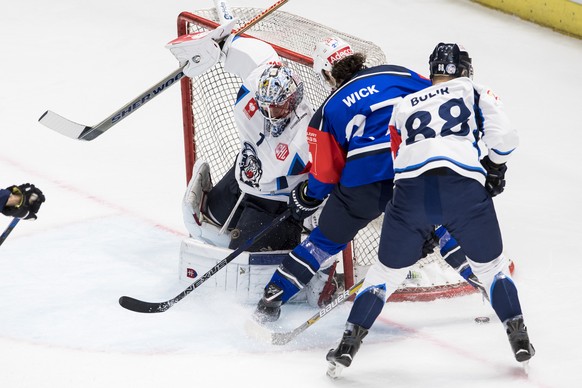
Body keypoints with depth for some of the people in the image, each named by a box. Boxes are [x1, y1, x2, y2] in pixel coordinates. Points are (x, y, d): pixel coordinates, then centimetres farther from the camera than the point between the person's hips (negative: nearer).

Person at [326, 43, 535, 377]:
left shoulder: (404, 107, 31)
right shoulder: (475, 93, 21)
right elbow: (504, 136, 7)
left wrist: (424, 229, 40)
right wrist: (495, 168, 27)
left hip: (411, 187, 2)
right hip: (465, 187, -2)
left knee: (388, 270, 16)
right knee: (491, 264, 20)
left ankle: (349, 343, 8)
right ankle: (519, 337, 19)